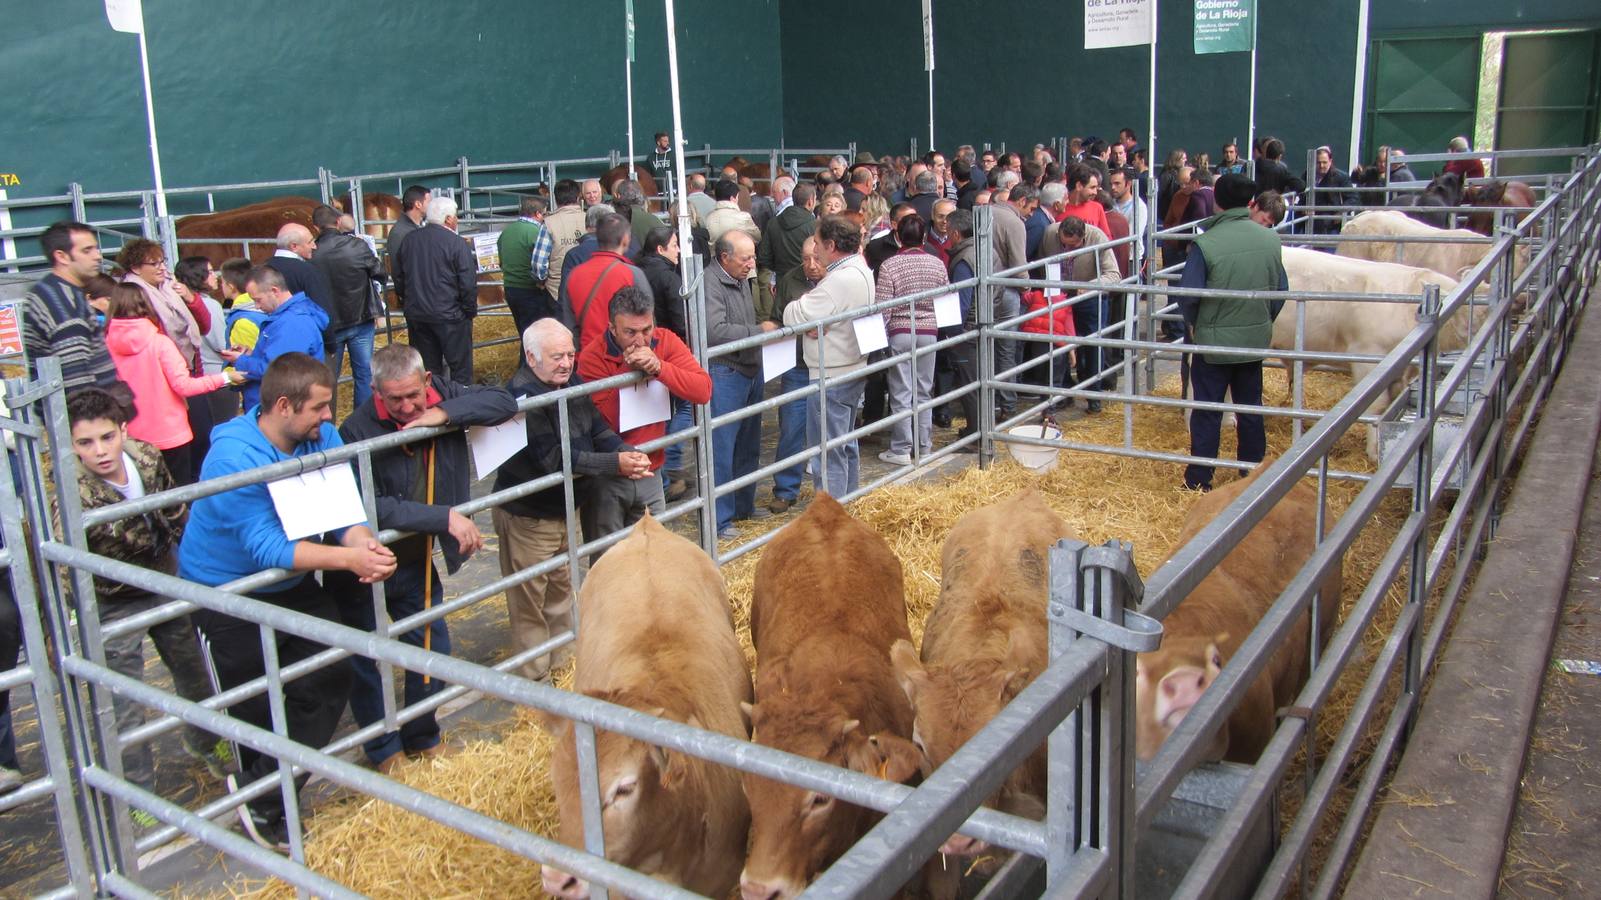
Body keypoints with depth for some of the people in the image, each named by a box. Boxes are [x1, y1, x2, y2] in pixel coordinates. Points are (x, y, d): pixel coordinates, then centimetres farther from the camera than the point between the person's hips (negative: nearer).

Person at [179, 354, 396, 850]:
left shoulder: (322, 437, -11)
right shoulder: (233, 457, -30)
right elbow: (267, 548, -34)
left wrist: (363, 542, -36)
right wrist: (347, 558, -45)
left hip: (294, 585, 6)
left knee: (331, 680, 2)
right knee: (257, 711, 5)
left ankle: (260, 793, 19)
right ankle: (262, 806, 31)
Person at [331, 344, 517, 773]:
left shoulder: (441, 396, -11)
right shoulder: (358, 430, -27)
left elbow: (503, 402, -14)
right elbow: (371, 508, -34)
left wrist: (446, 414, -28)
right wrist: (445, 517, -37)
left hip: (416, 561, 5)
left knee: (433, 648, 15)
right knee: (365, 661, 11)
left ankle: (422, 739, 38)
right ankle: (384, 752, 31)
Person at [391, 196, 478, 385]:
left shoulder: (408, 241, 6)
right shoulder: (457, 243, -12)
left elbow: (398, 277, 12)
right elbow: (468, 284, -15)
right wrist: (470, 312, -2)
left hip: (416, 315, 6)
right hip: (449, 316, -6)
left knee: (428, 369, 13)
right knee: (460, 368, 4)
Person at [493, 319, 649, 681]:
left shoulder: (571, 384, 1)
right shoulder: (523, 395, -26)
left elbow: (599, 430, 0)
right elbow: (554, 459, -31)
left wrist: (628, 453, -21)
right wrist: (616, 463, -32)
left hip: (561, 510, 9)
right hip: (527, 516, -9)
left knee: (561, 589, 23)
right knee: (529, 600, 6)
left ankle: (563, 660, 41)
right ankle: (534, 677, 20)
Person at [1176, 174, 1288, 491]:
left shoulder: (1206, 243, -18)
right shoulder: (1271, 240, -4)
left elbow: (1188, 294, -16)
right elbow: (1281, 289, 4)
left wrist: (1194, 323, 4)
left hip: (1214, 339, -4)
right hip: (1256, 338, 4)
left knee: (1207, 409, 6)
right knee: (1250, 406, 17)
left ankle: (1199, 478, 11)